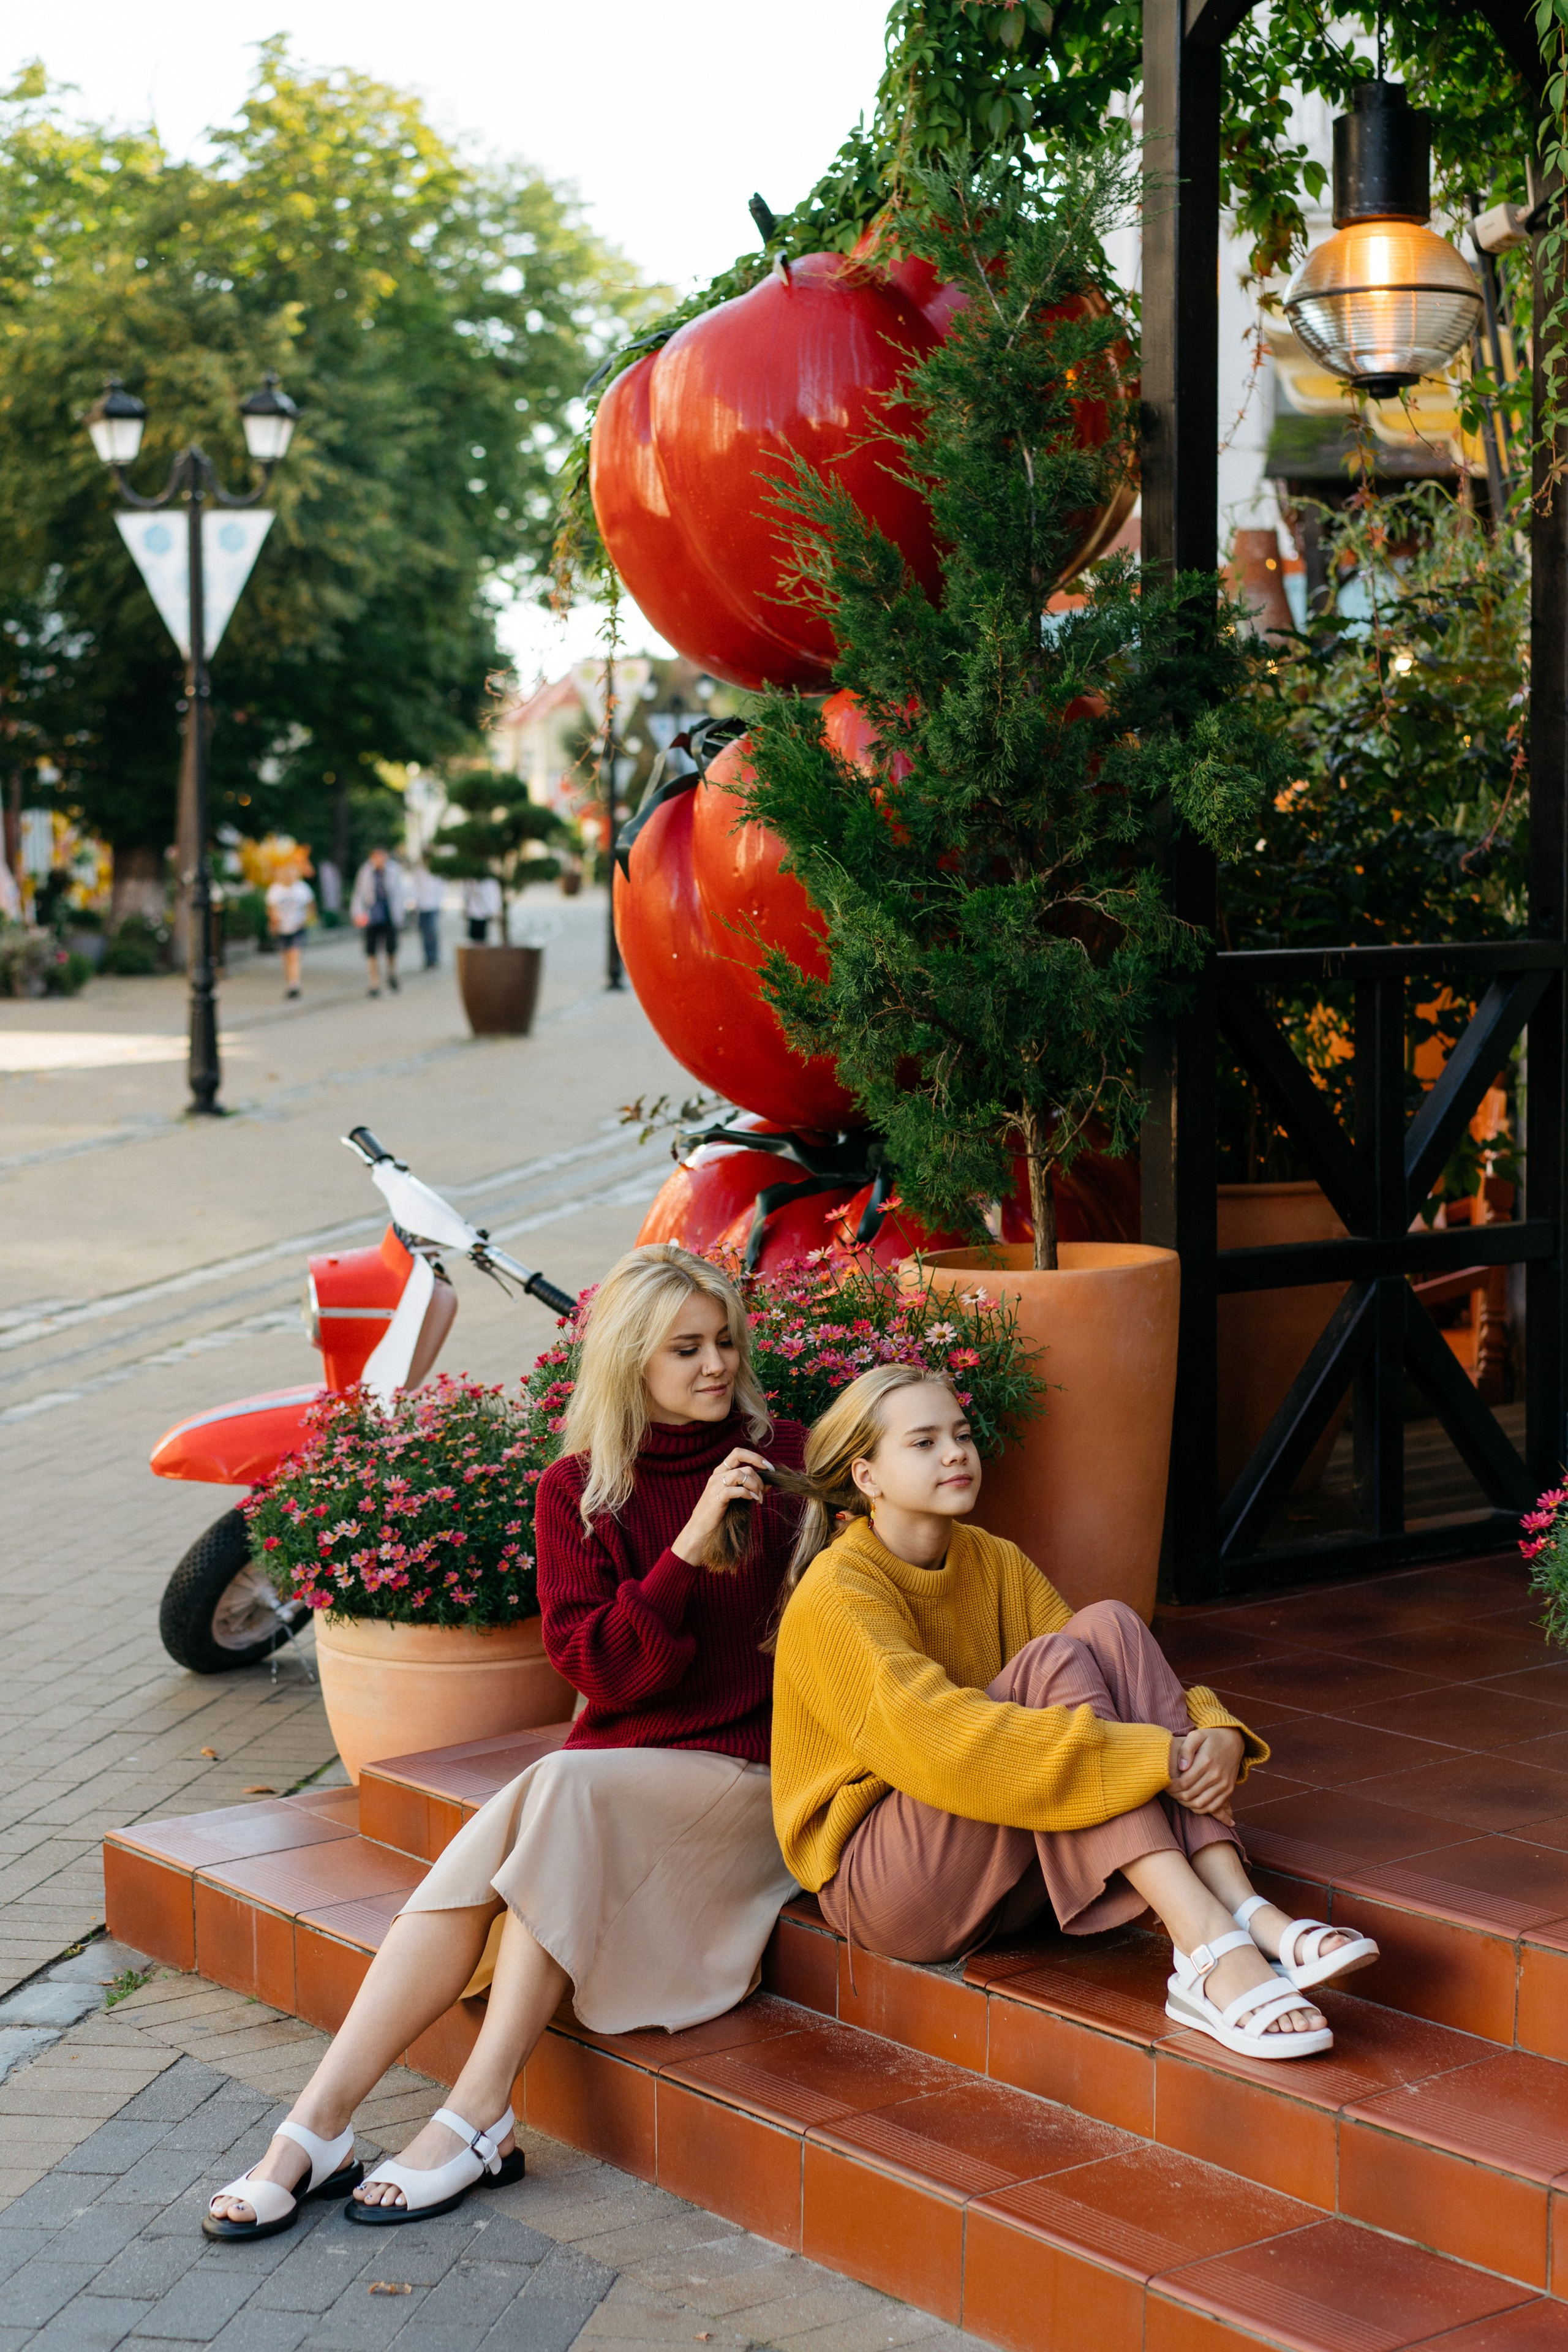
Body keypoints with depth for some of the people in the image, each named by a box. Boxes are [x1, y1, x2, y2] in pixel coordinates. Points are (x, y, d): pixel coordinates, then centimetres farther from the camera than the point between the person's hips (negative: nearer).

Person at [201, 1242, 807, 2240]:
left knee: (565, 1791, -32)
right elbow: (602, 1668, -5)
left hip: (747, 1774, -2)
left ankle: (479, 2117, -30)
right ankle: (318, 2125, -25)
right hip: (619, 1762, 3)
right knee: (476, 1866, -27)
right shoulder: (579, 1490, 7)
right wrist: (689, 1551, -16)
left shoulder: (786, 1461, 3)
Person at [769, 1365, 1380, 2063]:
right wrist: (1154, 1758, -35)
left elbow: (1114, 1681, 3)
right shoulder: (836, 1593, -15)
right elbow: (944, 1743, -31)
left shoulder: (996, 1564, 10)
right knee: (1051, 1660, -26)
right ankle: (1210, 1953, -39)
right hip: (881, 1887, -7)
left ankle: (1245, 1911, -29)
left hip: (1010, 1877, 7)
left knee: (1109, 1625, -15)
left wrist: (1216, 1736, -21)